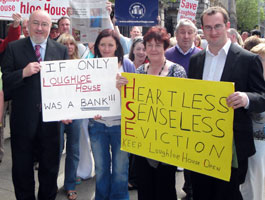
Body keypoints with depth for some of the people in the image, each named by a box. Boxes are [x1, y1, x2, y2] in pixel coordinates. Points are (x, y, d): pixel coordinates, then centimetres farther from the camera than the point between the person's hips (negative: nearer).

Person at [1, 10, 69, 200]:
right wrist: (23, 73, -23)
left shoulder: (61, 50, 3)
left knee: (50, 168, 16)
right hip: (23, 119, -1)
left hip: (51, 120, 1)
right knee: (22, 169, 14)